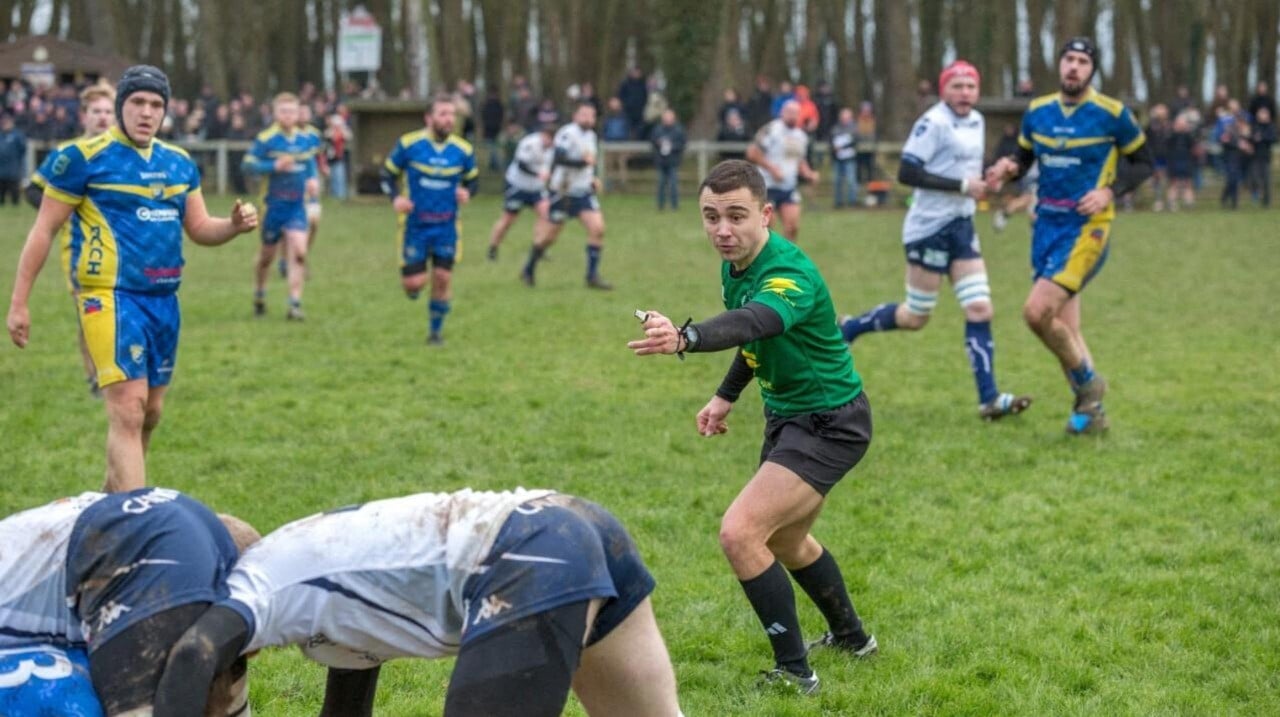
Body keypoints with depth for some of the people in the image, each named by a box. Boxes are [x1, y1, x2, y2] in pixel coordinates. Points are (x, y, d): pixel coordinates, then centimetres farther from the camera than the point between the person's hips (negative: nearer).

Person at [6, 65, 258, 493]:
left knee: (150, 414, 14)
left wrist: (235, 225, -7)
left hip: (164, 298, 7)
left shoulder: (178, 163, 11)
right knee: (128, 412, -17)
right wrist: (19, 303, -6)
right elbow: (44, 230, -4)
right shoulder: (83, 158, -7)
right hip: (112, 298, -7)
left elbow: (199, 228, 16)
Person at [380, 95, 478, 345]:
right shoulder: (408, 145, -8)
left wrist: (467, 192, -11)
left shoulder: (463, 150, -2)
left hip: (446, 226, 2)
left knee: (443, 278, -4)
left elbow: (473, 180, 12)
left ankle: (435, 330, 16)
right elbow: (387, 174, 3)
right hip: (415, 224, -2)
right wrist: (395, 198, -16)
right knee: (414, 285, -7)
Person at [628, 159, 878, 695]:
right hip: (787, 414, 10)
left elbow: (749, 323, -52)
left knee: (740, 533, -21)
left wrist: (684, 339, -70)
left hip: (828, 424, -10)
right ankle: (850, 636, 50)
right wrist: (726, 396, 15)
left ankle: (794, 671, -9)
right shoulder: (734, 264, -2)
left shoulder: (790, 275, -30)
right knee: (785, 540, 26)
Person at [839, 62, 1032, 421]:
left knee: (979, 309, -2)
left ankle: (989, 399, -2)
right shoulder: (934, 123, -15)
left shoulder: (976, 122, 12)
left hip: (961, 226, 8)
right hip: (930, 227, -8)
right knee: (915, 318, 1)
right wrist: (961, 185, -21)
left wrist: (982, 181, 6)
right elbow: (906, 173, -21)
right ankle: (845, 330, 22)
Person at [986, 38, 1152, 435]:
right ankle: (1091, 411, 23)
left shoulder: (1112, 114, -7)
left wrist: (1109, 192, -14)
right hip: (1046, 224, 6)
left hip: (1086, 227, -5)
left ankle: (1086, 380, 3)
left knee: (1037, 311, -20)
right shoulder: (1037, 111, 6)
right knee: (1064, 329, 8)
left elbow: (1143, 163, 2)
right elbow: (1024, 156, 18)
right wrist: (1009, 167, -6)